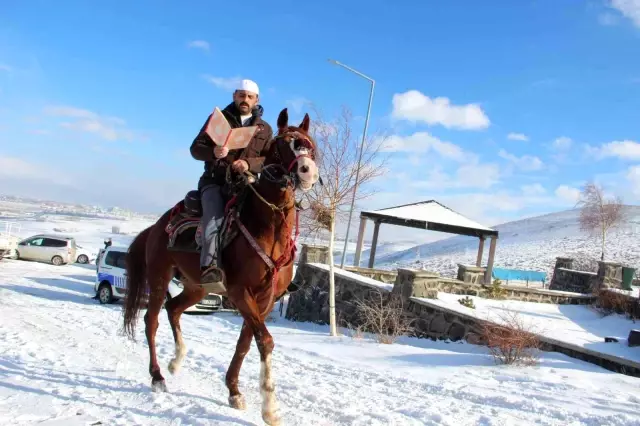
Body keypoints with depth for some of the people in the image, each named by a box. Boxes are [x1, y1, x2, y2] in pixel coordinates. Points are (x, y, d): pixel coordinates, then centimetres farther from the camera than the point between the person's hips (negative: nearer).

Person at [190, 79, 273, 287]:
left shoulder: (264, 129, 16)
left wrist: (249, 163, -18)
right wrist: (213, 152, -19)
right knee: (214, 213, -31)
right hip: (215, 180, -2)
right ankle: (209, 266, -47)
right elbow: (196, 148, 6)